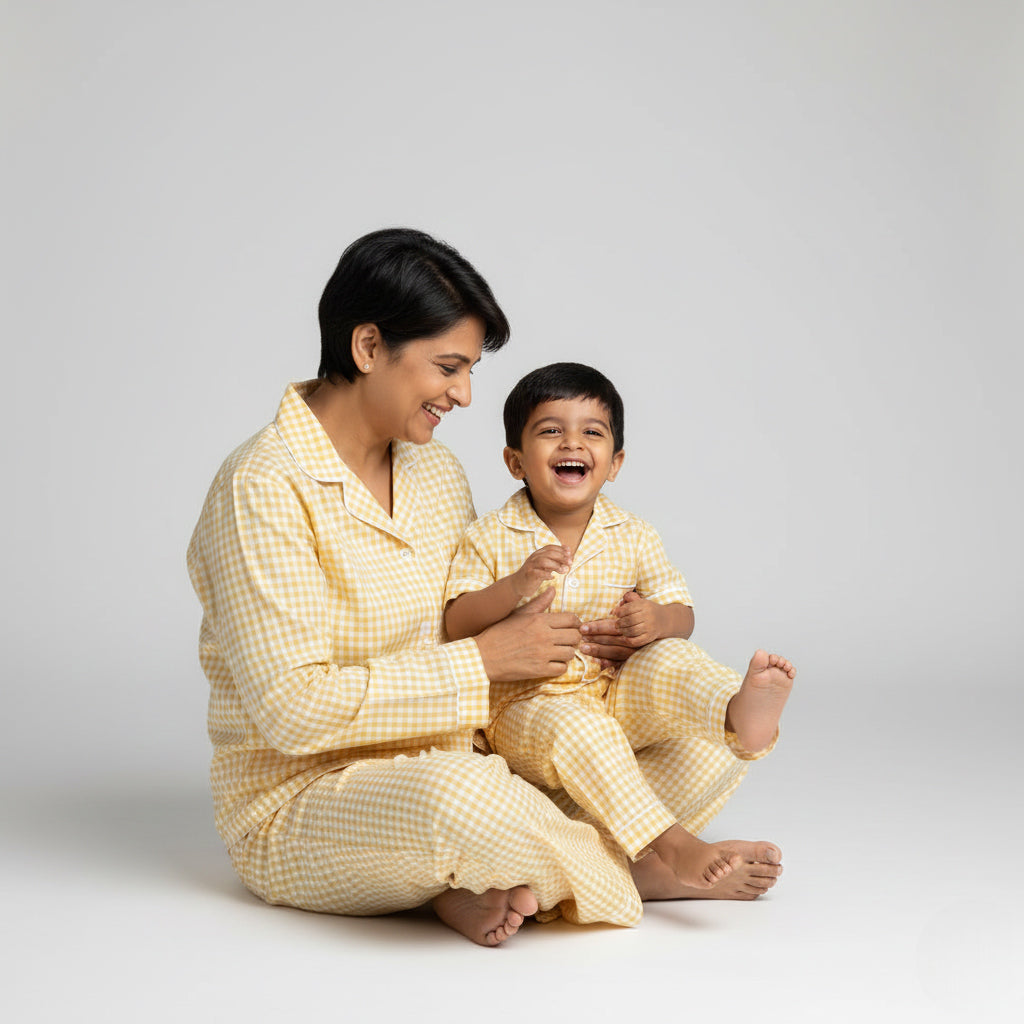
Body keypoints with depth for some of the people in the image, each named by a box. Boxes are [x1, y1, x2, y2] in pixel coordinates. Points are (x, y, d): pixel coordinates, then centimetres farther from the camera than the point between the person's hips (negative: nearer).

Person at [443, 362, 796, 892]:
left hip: (616, 696, 3)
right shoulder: (489, 539, -4)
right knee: (578, 730, -34)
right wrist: (517, 586, -27)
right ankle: (670, 847, -39)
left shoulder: (634, 539, 5)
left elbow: (682, 615, 8)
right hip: (526, 705, -3)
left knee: (673, 659, -24)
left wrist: (659, 620, -18)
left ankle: (740, 711, -55)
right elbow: (456, 625, -10)